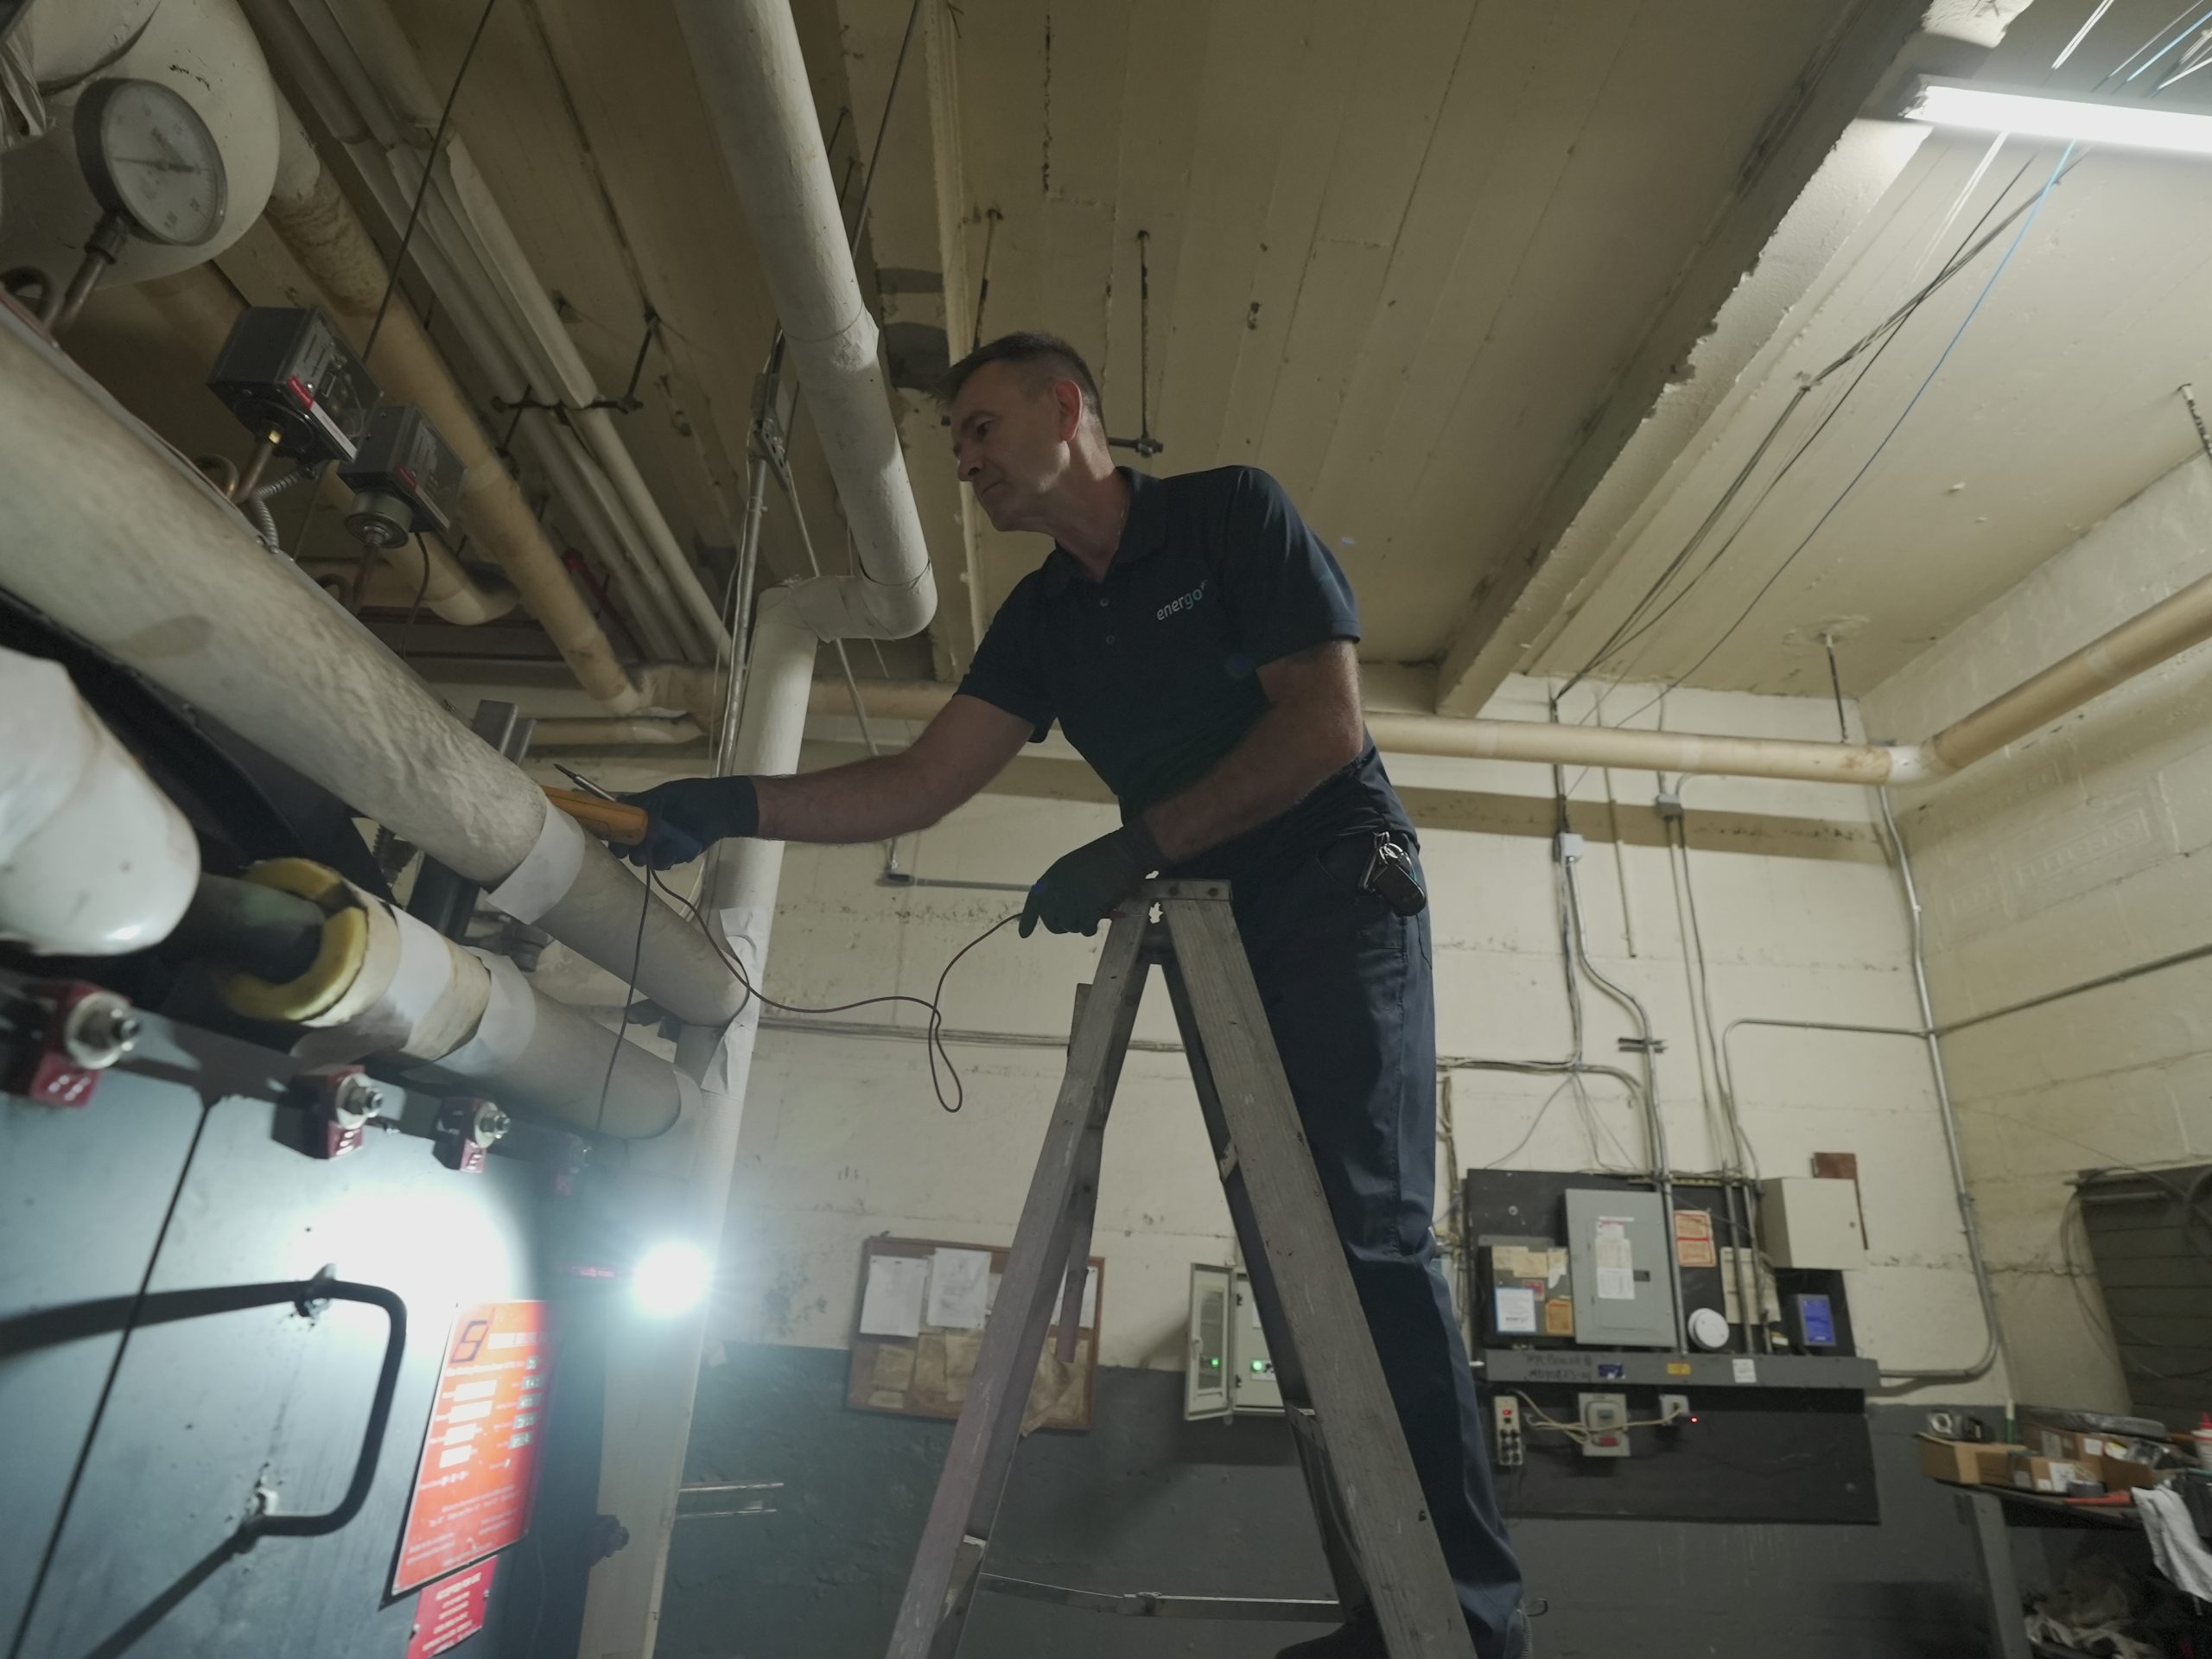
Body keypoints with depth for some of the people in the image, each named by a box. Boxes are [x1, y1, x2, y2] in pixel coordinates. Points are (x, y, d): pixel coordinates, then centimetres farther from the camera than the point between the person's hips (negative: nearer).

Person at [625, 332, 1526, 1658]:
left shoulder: (1232, 511, -5)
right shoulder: (1043, 618, 10)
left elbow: (1329, 725, -14)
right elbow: (922, 784, 2)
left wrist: (1137, 848, -19)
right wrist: (731, 807, -10)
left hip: (1336, 891, -6)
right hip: (1219, 927, 6)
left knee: (1367, 1233, -15)